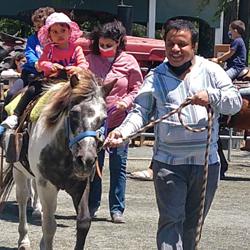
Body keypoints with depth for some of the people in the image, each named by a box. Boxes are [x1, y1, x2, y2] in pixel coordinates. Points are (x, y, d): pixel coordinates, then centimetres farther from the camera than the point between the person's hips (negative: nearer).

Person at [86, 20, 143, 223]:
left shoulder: (128, 62, -2)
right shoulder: (91, 60, 2)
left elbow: (138, 88, 3)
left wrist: (126, 102, -14)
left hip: (119, 120, -2)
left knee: (118, 165, 1)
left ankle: (117, 209, 8)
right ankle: (92, 205, 20)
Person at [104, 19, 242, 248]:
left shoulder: (211, 71, 5)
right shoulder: (156, 77, 4)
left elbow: (236, 102, 0)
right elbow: (141, 111, -2)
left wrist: (211, 96, -19)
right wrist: (123, 131, -21)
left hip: (206, 160, 2)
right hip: (168, 163, -2)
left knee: (193, 222, 14)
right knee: (171, 220, -9)